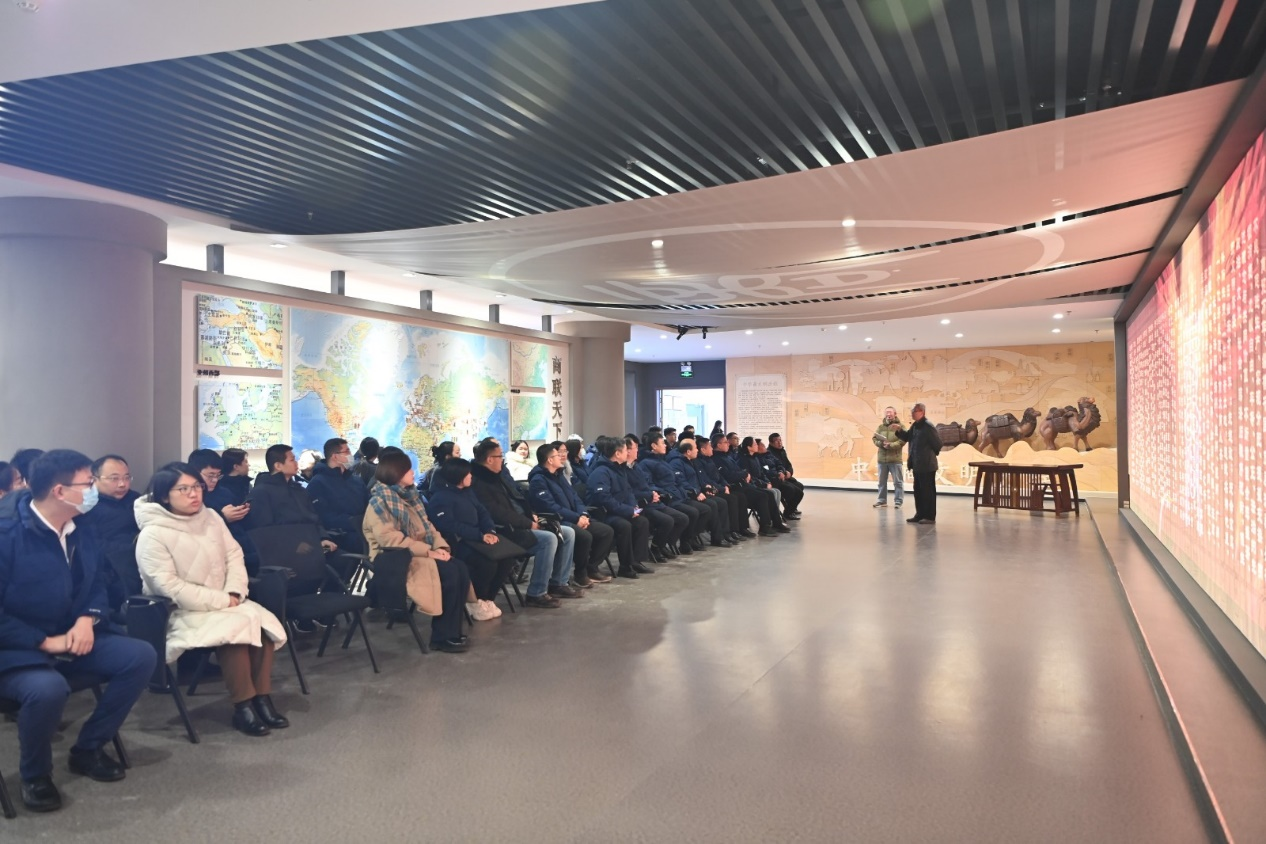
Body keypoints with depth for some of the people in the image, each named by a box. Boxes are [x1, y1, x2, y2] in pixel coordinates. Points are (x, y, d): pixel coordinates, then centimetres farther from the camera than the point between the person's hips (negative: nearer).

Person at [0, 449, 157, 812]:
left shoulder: (81, 529, 4)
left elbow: (96, 585, 12)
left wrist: (87, 619, -8)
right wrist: (45, 642, -21)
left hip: (71, 639, 7)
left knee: (142, 656, -12)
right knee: (48, 688, -37)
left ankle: (88, 749, 6)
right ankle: (35, 775, -5)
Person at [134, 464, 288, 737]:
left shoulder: (210, 517, 5)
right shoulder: (153, 535, -16)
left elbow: (234, 556, 7)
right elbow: (168, 587, -22)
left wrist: (234, 594, -12)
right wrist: (222, 601, -22)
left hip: (224, 603, 6)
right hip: (181, 612, -6)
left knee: (263, 621, -20)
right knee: (235, 628, -31)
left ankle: (261, 697, -13)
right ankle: (243, 707, -20)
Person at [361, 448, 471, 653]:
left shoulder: (409, 494, 15)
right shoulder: (380, 500, -11)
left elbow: (427, 526, 14)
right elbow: (390, 539, -21)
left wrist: (440, 546, -6)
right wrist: (428, 551, -22)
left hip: (420, 554, 8)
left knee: (460, 569, -16)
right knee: (449, 573, -26)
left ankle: (452, 631, -9)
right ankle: (442, 636, -14)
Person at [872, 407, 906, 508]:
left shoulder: (900, 426, -2)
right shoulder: (881, 427, 12)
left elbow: (902, 441, -12)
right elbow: (874, 438, 6)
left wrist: (890, 445, -21)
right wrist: (881, 443, -14)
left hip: (895, 459, -5)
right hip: (882, 458, 5)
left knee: (898, 482, 0)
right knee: (882, 481, 11)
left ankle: (898, 501, 5)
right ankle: (882, 500, 19)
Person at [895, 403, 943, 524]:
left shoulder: (928, 427, -18)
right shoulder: (915, 426, 10)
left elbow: (937, 443, -16)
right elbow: (907, 437, 18)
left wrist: (931, 455, -2)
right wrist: (899, 430, 2)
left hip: (926, 465, -9)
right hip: (917, 465, 9)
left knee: (928, 491, -2)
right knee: (918, 490, 15)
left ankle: (930, 517, 5)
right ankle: (920, 514, 25)